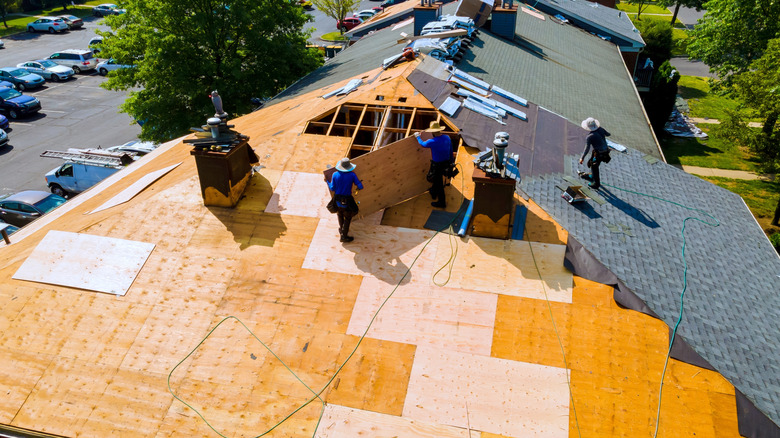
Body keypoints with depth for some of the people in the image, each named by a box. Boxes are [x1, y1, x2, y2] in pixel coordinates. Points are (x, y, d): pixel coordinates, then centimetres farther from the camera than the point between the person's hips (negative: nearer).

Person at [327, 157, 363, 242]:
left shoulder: (335, 174, -12)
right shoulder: (352, 175, -15)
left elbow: (332, 188, -4)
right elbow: (360, 186, -12)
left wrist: (327, 181, 13)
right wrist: (358, 188, 12)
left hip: (337, 199, 3)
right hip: (347, 200, -3)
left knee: (340, 214, 28)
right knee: (347, 218, 14)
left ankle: (341, 229, 49)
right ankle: (344, 236, 17)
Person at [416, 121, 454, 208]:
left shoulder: (432, 142, -24)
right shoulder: (447, 138, -7)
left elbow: (423, 144, -1)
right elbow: (451, 151, 5)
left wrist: (418, 137, 18)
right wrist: (451, 161, 20)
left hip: (437, 165, -7)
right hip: (446, 163, 7)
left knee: (438, 183, 10)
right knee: (437, 179, 31)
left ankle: (442, 203, 22)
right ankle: (434, 193, 54)